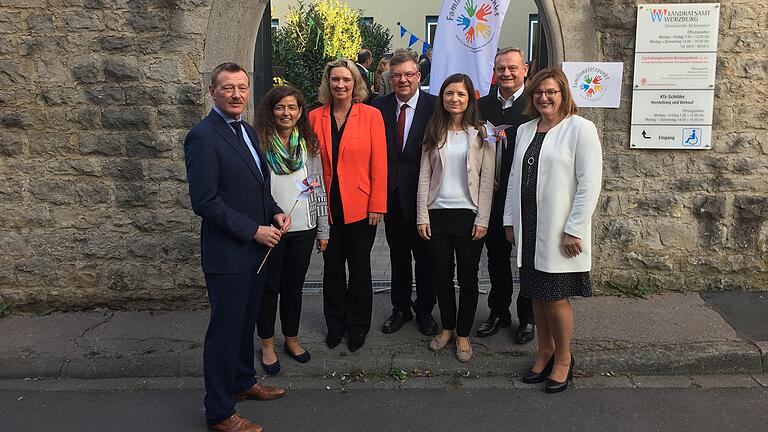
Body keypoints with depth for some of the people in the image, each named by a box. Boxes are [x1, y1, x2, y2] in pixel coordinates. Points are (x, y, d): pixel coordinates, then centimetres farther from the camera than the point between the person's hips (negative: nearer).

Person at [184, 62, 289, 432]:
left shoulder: (248, 131, 11)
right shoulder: (202, 137, -16)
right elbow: (205, 202, -20)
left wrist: (275, 212, 1)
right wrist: (254, 230, -19)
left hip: (255, 248, 8)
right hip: (227, 253, -8)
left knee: (246, 322, 22)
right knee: (225, 330, 4)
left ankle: (243, 381, 41)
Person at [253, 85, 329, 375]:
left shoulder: (309, 145, 4)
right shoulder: (259, 144, -7)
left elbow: (319, 187, 7)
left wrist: (323, 229, 7)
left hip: (303, 229, 3)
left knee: (294, 287, 15)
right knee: (269, 287, 10)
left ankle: (292, 339, 33)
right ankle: (267, 345, 26)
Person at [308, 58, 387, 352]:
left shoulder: (371, 115, -4)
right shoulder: (315, 117, 3)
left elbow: (379, 164, -6)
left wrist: (377, 206, -9)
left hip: (360, 206, -2)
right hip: (327, 207, 2)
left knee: (359, 268, 10)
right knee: (332, 268, 14)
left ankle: (358, 327, 28)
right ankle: (335, 325, 31)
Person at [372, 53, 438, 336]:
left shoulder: (434, 106, -7)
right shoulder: (379, 106, 1)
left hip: (423, 193, -2)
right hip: (391, 192, 3)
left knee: (424, 256, 11)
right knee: (398, 255, 16)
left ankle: (424, 310, 29)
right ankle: (400, 308, 32)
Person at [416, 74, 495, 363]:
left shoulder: (481, 133, 0)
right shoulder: (434, 133, 6)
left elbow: (487, 179, -2)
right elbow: (424, 176, 4)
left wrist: (482, 219, -8)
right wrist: (422, 216, -2)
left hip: (468, 215, -2)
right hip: (437, 214, 2)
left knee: (467, 277, 5)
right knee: (442, 275, 10)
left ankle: (463, 334, 21)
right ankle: (447, 327, 29)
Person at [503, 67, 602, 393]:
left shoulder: (580, 128, -7)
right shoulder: (525, 130, 12)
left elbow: (590, 183, -11)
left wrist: (574, 229, -14)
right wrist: (510, 220, 10)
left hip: (559, 230, -5)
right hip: (528, 227, 6)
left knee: (555, 296, 1)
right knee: (536, 294, 13)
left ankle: (563, 358, 22)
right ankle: (545, 351, 30)